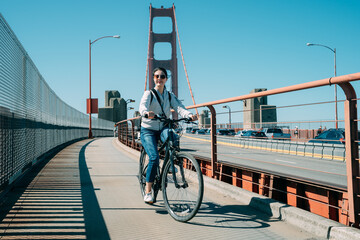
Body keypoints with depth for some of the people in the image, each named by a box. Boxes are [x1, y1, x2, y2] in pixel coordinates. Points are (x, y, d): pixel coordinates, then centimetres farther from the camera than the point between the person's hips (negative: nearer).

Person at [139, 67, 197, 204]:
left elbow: (179, 107, -10)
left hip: (163, 129, 2)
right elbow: (142, 106, -23)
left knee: (170, 135, -36)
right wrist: (147, 113, -48)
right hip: (148, 130, -2)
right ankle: (148, 191, -10)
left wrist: (189, 115, -33)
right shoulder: (149, 94, -2)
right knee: (154, 158, -22)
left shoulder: (170, 96, 8)